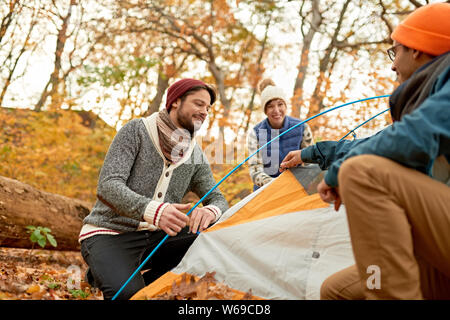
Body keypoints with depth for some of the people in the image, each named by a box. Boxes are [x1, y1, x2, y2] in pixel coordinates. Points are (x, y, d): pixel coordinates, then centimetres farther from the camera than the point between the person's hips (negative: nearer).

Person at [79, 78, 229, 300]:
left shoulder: (196, 157, 8)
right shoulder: (136, 131, -9)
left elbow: (218, 199, 8)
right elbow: (107, 186, -19)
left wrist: (211, 211, -21)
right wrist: (153, 210, -38)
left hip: (154, 237, 6)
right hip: (109, 235, -6)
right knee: (127, 292, -35)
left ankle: (144, 282, -7)